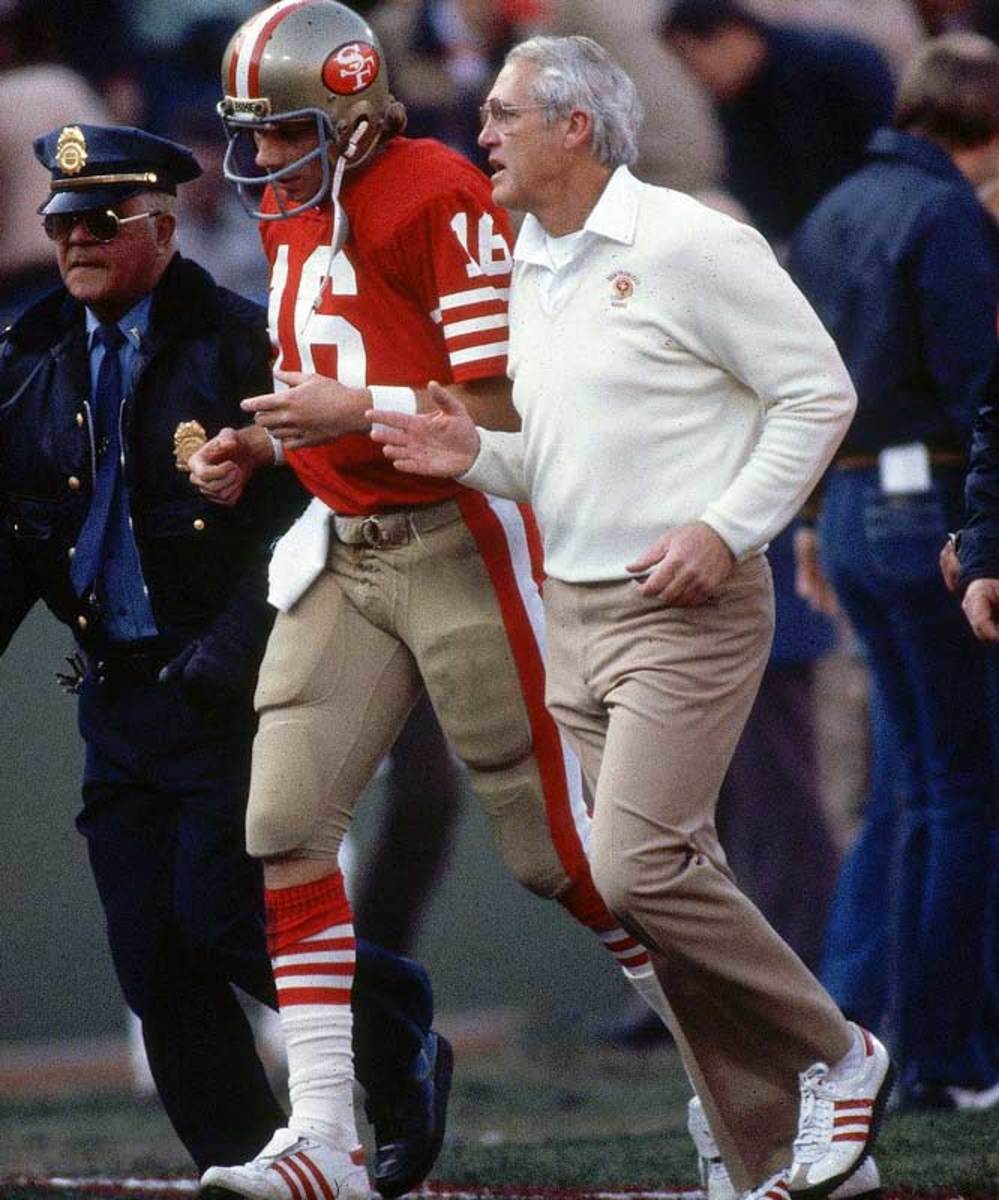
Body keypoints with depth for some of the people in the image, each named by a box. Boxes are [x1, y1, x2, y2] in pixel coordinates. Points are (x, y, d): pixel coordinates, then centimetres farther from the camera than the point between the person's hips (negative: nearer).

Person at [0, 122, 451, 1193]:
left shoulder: (237, 345, -7)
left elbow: (304, 514, -11)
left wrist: (232, 646, -19)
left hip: (230, 691, -6)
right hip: (115, 694, 6)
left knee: (222, 920, -12)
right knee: (150, 952, 2)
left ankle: (397, 1047, 13)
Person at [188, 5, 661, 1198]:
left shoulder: (438, 200, -15)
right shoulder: (289, 215, 12)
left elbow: (509, 407, -18)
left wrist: (358, 409, -25)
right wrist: (254, 446, 6)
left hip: (461, 548, -8)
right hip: (342, 555, 8)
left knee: (554, 840, -1)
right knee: (286, 824, -3)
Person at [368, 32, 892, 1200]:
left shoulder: (689, 246, -11)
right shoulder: (532, 269, 15)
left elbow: (819, 393, -9)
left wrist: (725, 531, -17)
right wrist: (475, 456, 3)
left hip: (688, 612, -8)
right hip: (574, 612, 8)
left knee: (639, 870, -18)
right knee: (672, 881, 5)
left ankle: (834, 1060, 0)